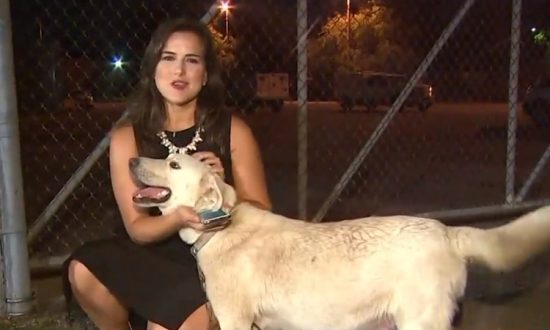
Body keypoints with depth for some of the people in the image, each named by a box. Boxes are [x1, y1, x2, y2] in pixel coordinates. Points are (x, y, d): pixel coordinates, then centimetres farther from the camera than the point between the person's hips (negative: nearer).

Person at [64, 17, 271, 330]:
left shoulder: (233, 131, -8)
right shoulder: (127, 137, -4)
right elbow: (137, 228, -6)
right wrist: (177, 219, -28)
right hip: (158, 256, 3)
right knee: (82, 271, -21)